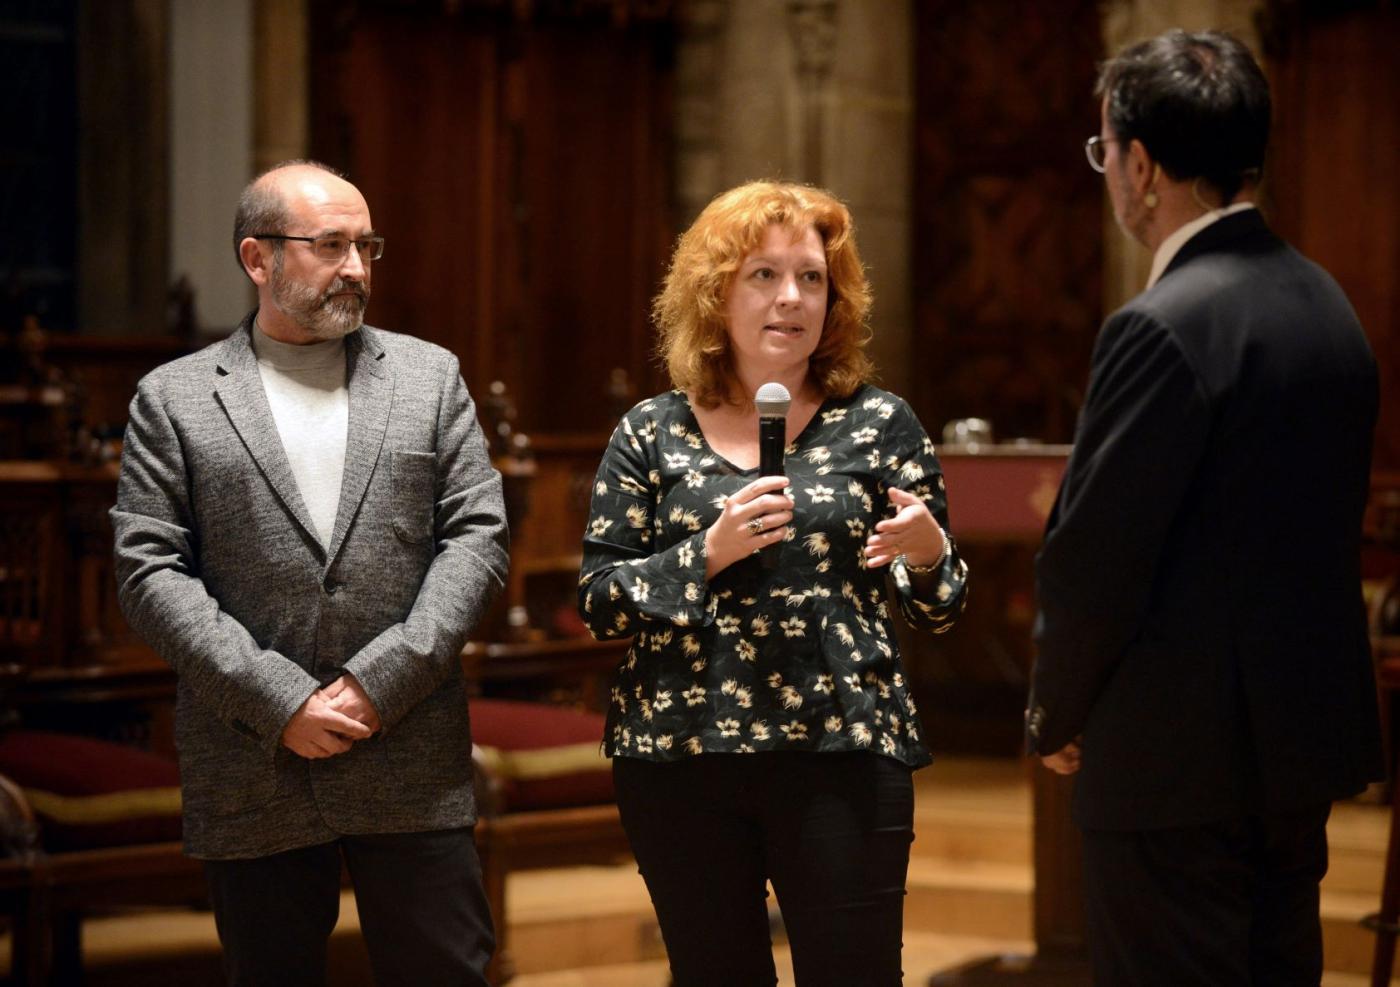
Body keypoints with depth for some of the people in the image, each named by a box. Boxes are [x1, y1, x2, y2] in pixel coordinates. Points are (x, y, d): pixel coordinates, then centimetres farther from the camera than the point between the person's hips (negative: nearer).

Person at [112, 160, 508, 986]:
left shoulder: (430, 376, 11)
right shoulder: (173, 400, 6)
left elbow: (479, 537, 3)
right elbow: (150, 574, -2)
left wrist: (383, 681, -10)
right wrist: (276, 701, -11)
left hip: (414, 771, 1)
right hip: (253, 782, -1)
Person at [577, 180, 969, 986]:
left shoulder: (880, 423, 5)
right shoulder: (652, 435, 6)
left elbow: (942, 610, 6)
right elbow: (599, 600, 2)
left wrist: (926, 556, -16)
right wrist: (708, 553, -13)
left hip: (843, 748, -1)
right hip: (680, 757, 1)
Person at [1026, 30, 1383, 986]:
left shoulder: (1164, 328, -19)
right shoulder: (1326, 304, 8)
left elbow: (1094, 556, -18)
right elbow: (1324, 529, 12)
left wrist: (1057, 718, -2)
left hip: (1183, 760, -9)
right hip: (1308, 732, 9)